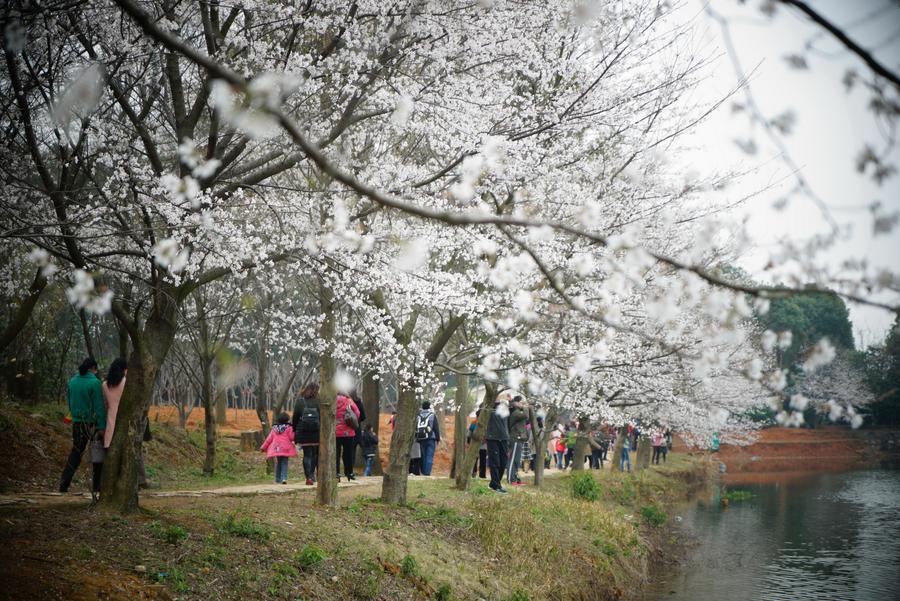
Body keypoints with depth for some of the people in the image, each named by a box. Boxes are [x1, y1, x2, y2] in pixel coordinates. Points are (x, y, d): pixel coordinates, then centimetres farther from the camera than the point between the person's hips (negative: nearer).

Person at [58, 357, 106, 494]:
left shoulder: (72, 381, 5)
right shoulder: (95, 383, -13)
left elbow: (69, 402, 13)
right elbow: (99, 406, -14)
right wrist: (102, 427, -13)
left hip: (77, 423, 5)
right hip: (92, 423, -5)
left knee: (75, 453, 12)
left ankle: (64, 484, 5)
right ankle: (96, 485, 11)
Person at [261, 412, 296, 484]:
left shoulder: (274, 428, 10)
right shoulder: (288, 428, -4)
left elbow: (269, 439, 11)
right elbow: (292, 437, -6)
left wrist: (263, 447, 18)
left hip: (276, 448, 4)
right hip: (285, 448, -4)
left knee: (278, 463, 16)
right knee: (284, 463, 0)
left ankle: (278, 480, 19)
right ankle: (284, 478, -14)